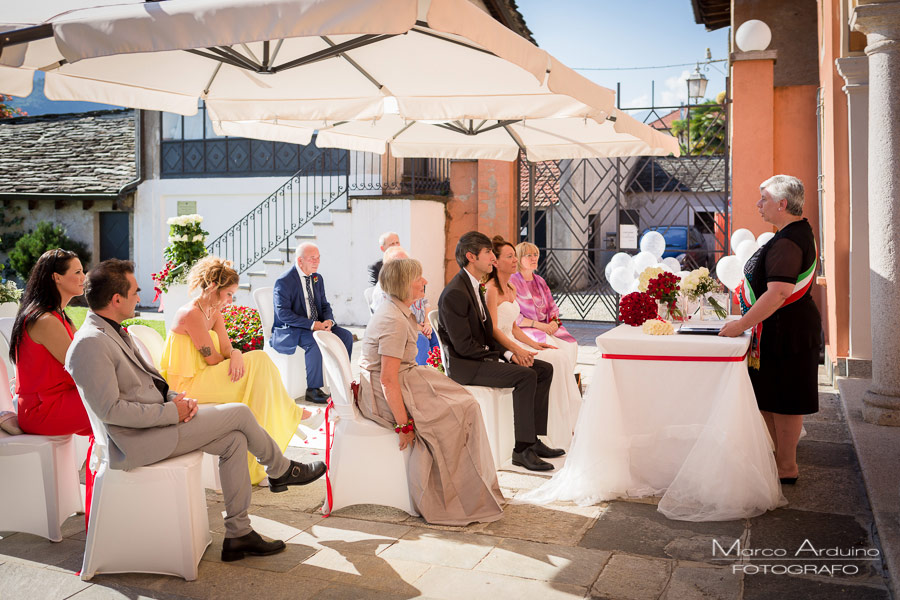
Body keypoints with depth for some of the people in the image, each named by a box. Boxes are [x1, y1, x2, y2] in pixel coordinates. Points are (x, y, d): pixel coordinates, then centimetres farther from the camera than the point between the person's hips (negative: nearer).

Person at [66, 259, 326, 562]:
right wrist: (171, 412, -19)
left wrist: (177, 398, 1)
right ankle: (281, 471, 20)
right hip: (140, 440, -10)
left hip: (157, 423, 10)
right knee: (239, 413, -7)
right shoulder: (90, 343, -20)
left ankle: (237, 534, 6)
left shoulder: (112, 332, 13)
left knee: (234, 440, 1)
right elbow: (110, 409, -24)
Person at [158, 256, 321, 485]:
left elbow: (226, 349, 1)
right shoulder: (192, 314, -18)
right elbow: (213, 359, -17)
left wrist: (236, 354, -23)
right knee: (257, 362, -15)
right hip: (186, 384, -9)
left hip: (203, 378, 9)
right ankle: (292, 416, -1)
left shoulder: (214, 314, 12)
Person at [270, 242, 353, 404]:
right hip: (289, 331, -7)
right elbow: (283, 313, -20)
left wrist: (328, 320, -11)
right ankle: (312, 390, -25)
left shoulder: (318, 278, 10)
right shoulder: (284, 281, -13)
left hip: (317, 326, 7)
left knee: (346, 336, -11)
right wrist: (311, 324, -26)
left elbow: (325, 305, 13)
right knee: (315, 342, -35)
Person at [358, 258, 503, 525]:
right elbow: (388, 380, -25)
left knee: (463, 402, 5)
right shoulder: (395, 321, -22)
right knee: (459, 412, -11)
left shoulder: (394, 310, 10)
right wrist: (403, 424, -22)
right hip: (384, 398, -10)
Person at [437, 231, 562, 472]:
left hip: (483, 356, 10)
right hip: (464, 364, -10)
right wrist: (503, 356, -16)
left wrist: (509, 353, -1)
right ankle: (522, 449, -19)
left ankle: (533, 439, 4)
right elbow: (463, 346, -22)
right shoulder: (455, 293, -18)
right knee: (526, 376, -25)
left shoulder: (475, 286, 13)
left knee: (544, 369, 3)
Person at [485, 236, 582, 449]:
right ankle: (559, 434, -16)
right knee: (554, 361, -21)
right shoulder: (491, 289, -11)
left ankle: (569, 421, -15)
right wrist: (519, 351, -26)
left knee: (562, 357, -11)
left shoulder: (511, 289, 17)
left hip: (512, 343, 9)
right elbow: (493, 329, -19)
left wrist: (533, 344, 6)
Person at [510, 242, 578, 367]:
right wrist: (537, 324, -18)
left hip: (546, 327, 6)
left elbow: (552, 307, 19)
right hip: (524, 329, -6)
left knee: (571, 343, -20)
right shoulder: (511, 282, -5)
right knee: (549, 344, -33)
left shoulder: (540, 281, 19)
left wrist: (554, 321, -5)